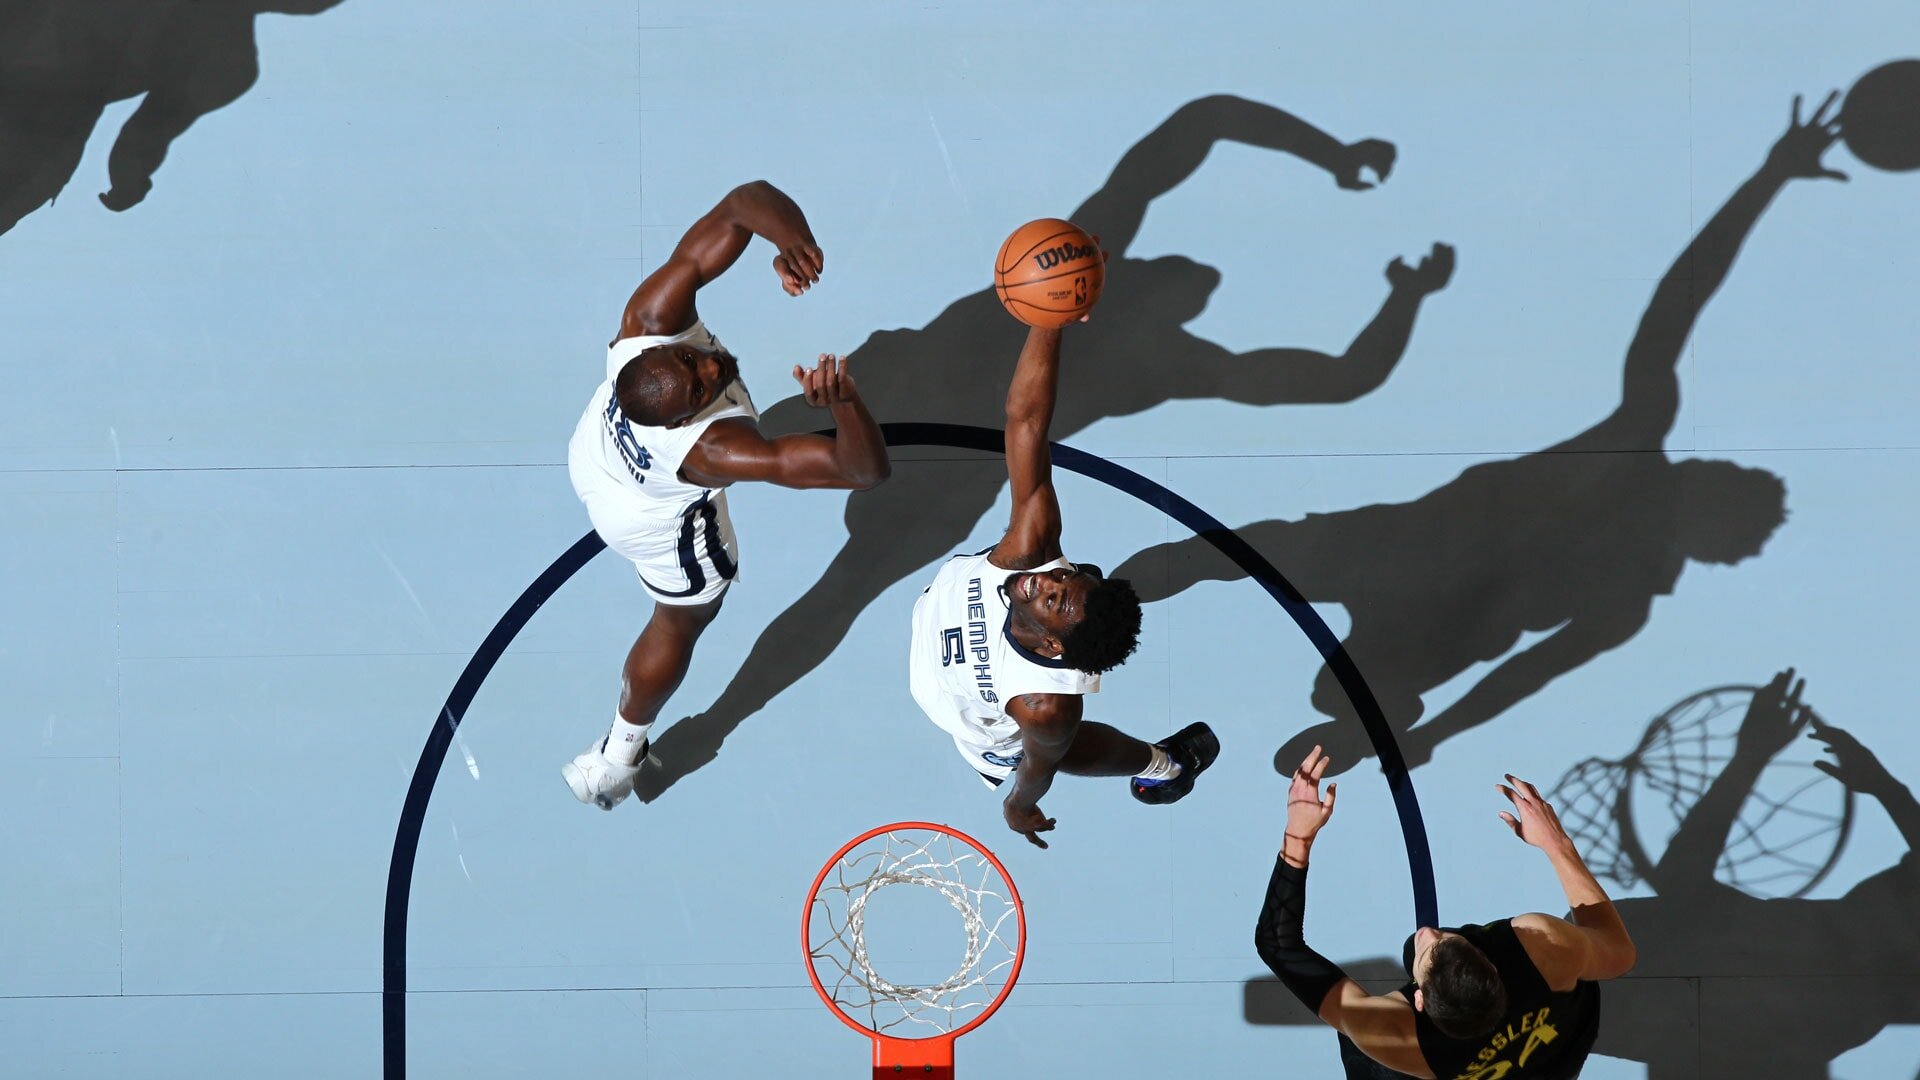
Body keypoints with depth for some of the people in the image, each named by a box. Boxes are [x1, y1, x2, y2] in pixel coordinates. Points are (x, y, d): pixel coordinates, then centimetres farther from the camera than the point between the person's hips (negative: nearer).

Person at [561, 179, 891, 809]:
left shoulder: (651, 325, -42)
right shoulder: (710, 447, -50)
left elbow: (745, 203, -44)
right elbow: (865, 468, -53)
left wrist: (787, 235, -63)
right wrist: (844, 400, -70)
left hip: (593, 456, 4)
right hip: (657, 524, -4)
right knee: (683, 620, 27)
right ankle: (616, 758, 48)